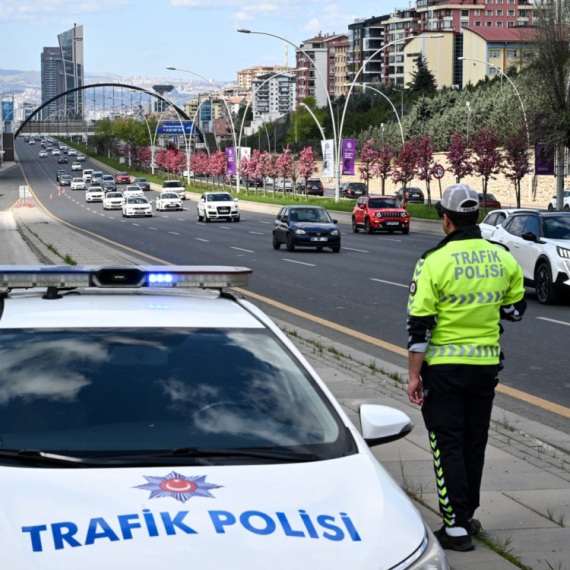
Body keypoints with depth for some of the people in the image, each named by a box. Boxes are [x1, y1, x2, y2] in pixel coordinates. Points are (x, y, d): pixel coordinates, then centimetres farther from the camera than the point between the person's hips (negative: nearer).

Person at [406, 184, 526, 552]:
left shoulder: (434, 262, -15)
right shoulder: (503, 259, -1)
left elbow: (420, 325, -14)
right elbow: (515, 310, 10)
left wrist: (414, 376, -9)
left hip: (444, 368, -4)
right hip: (486, 366, 5)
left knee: (447, 445, 2)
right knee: (474, 444, 16)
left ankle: (457, 527, 1)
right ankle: (467, 515, 27)